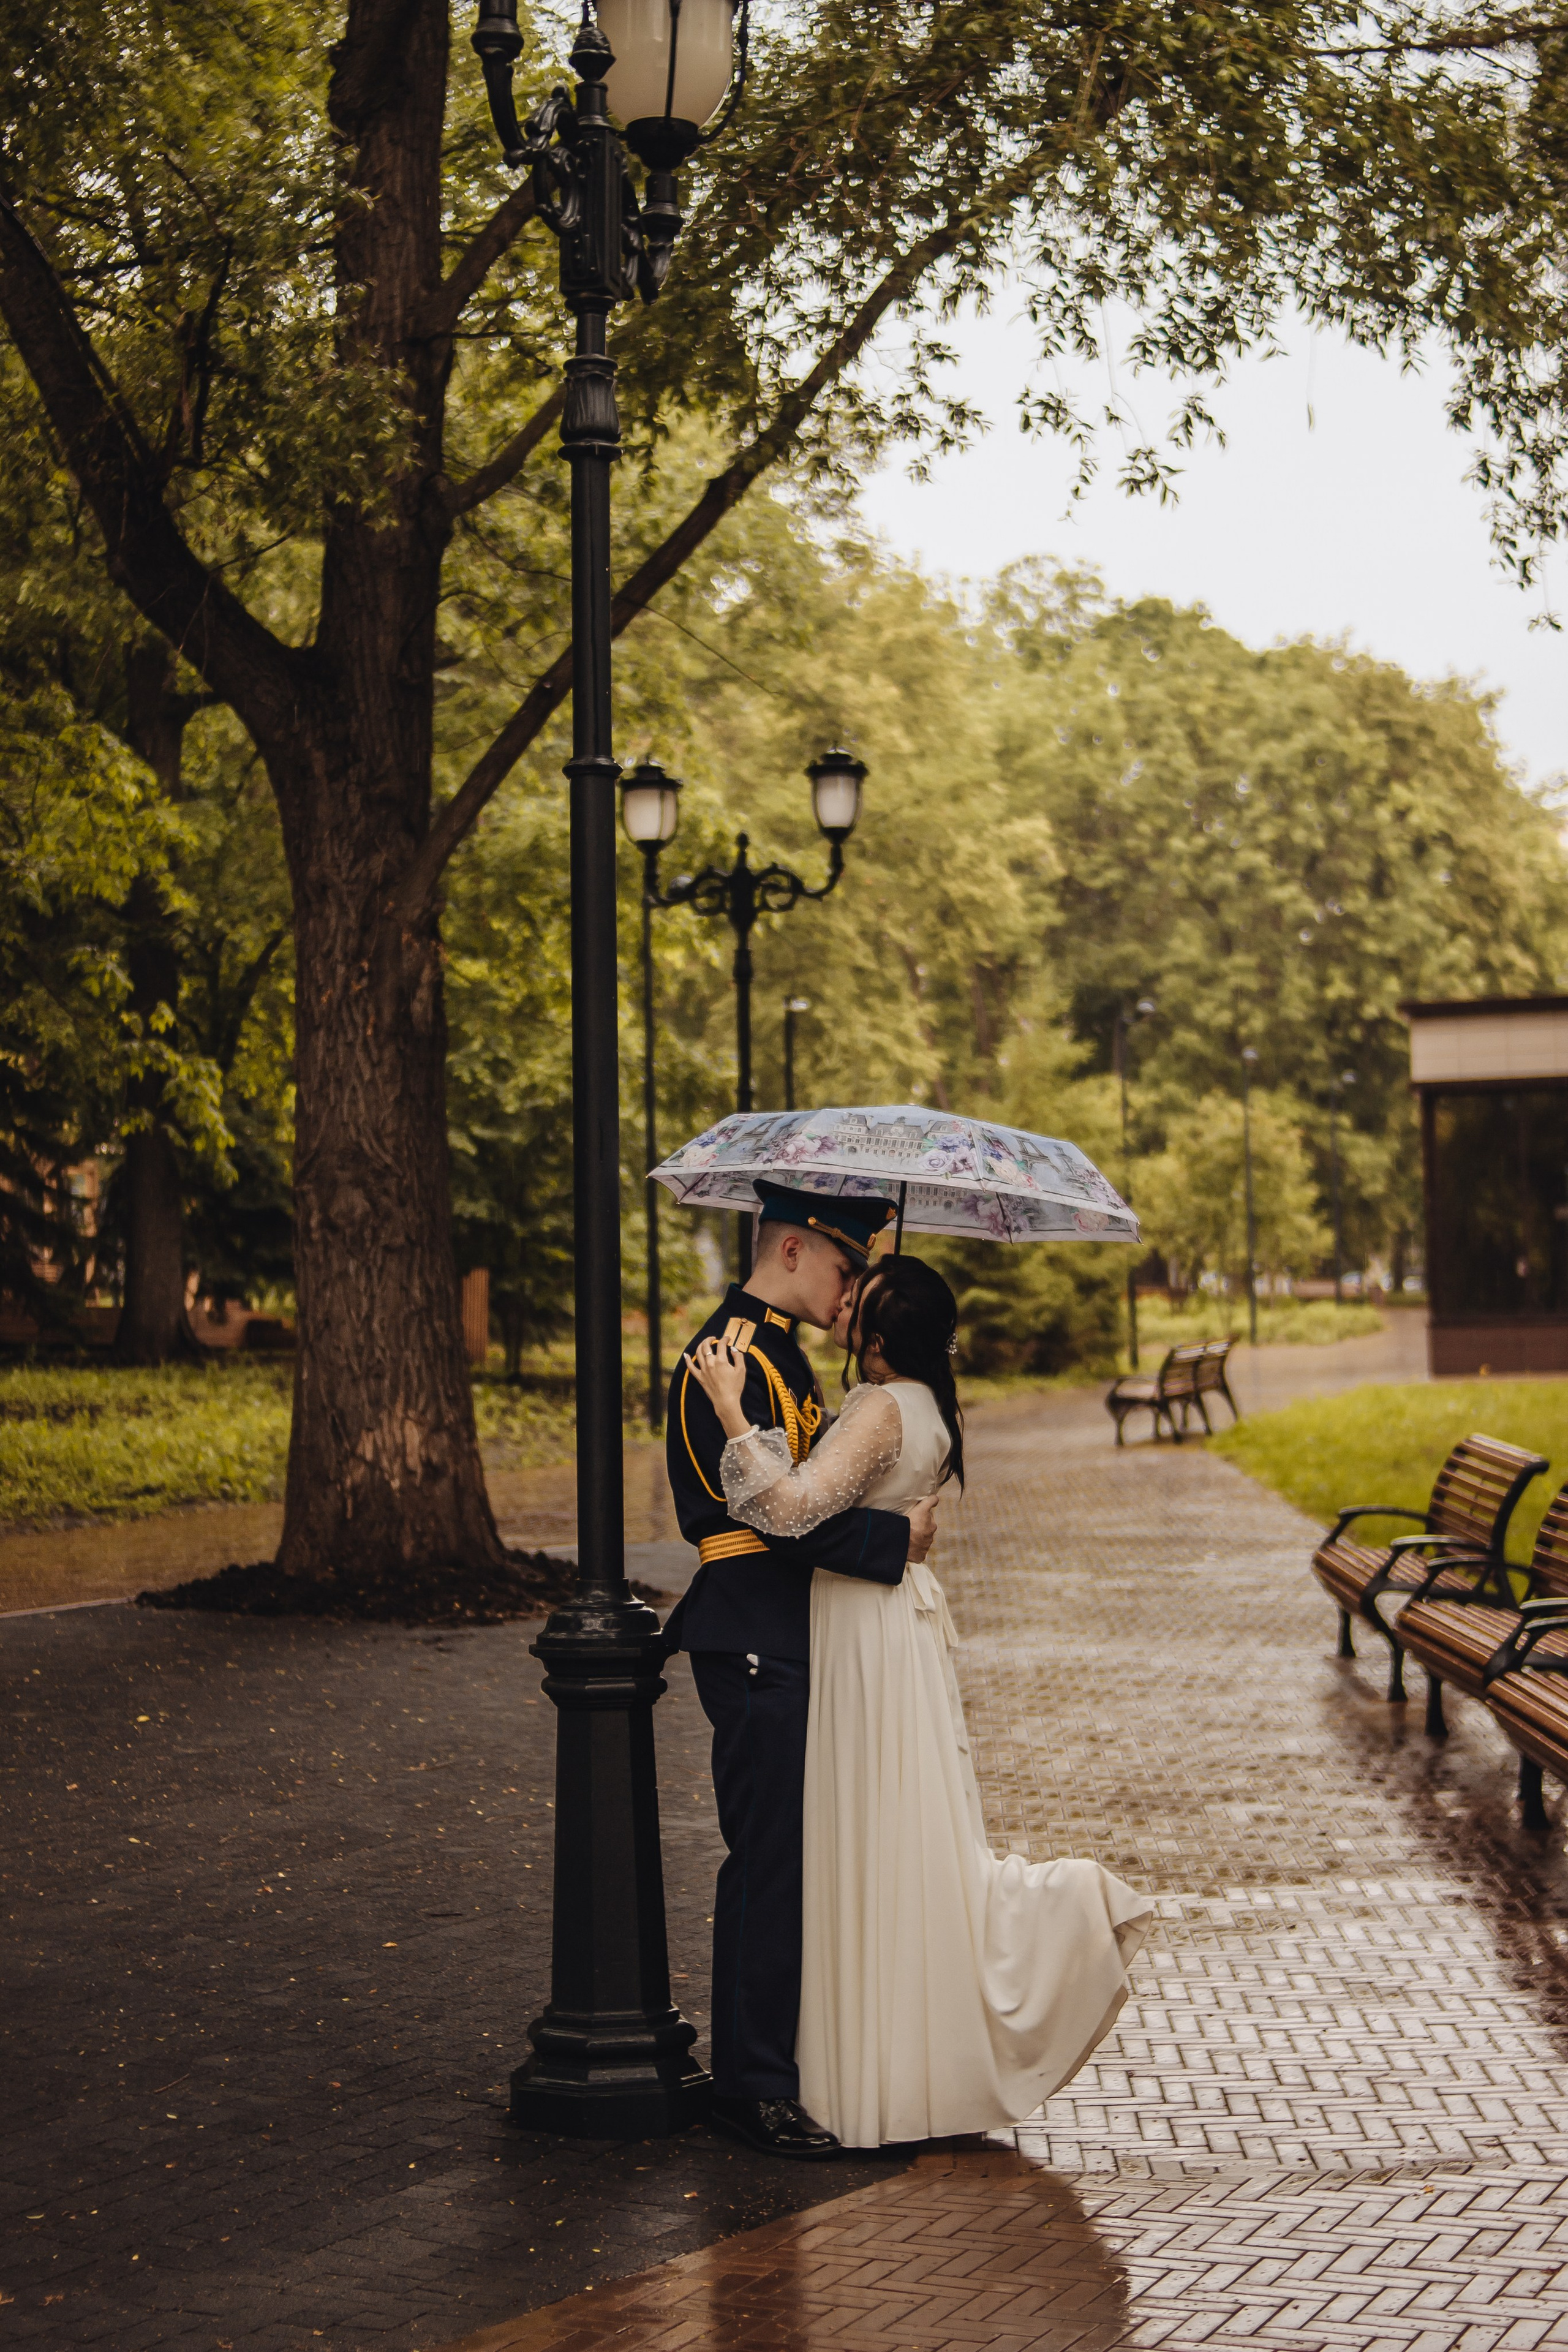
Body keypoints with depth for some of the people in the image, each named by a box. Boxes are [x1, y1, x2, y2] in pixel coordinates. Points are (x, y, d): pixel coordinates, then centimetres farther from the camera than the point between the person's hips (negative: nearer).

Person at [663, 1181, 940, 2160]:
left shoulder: (779, 1351, 18)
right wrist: (896, 1537, -17)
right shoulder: (731, 1355, -15)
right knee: (771, 1858, -6)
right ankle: (754, 2088, 0)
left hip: (790, 1637, 10)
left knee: (803, 1852, 15)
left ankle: (784, 2058, 25)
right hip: (758, 1644, -10)